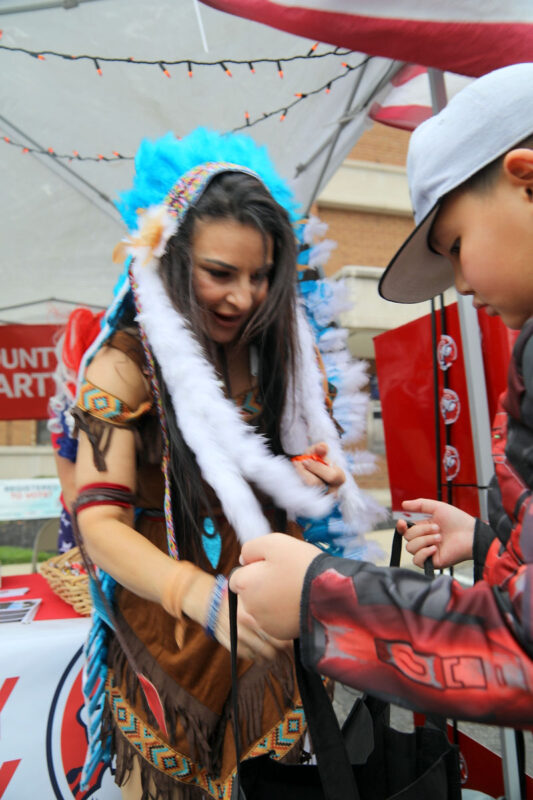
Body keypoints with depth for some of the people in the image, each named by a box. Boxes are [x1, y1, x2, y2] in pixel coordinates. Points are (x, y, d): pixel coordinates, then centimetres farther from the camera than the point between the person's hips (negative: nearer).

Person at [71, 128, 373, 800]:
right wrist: (203, 595, -38)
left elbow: (313, 449, 12)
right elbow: (101, 521, -22)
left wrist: (319, 476, -12)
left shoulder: (282, 349, -2)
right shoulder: (127, 363, -17)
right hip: (170, 630, -3)